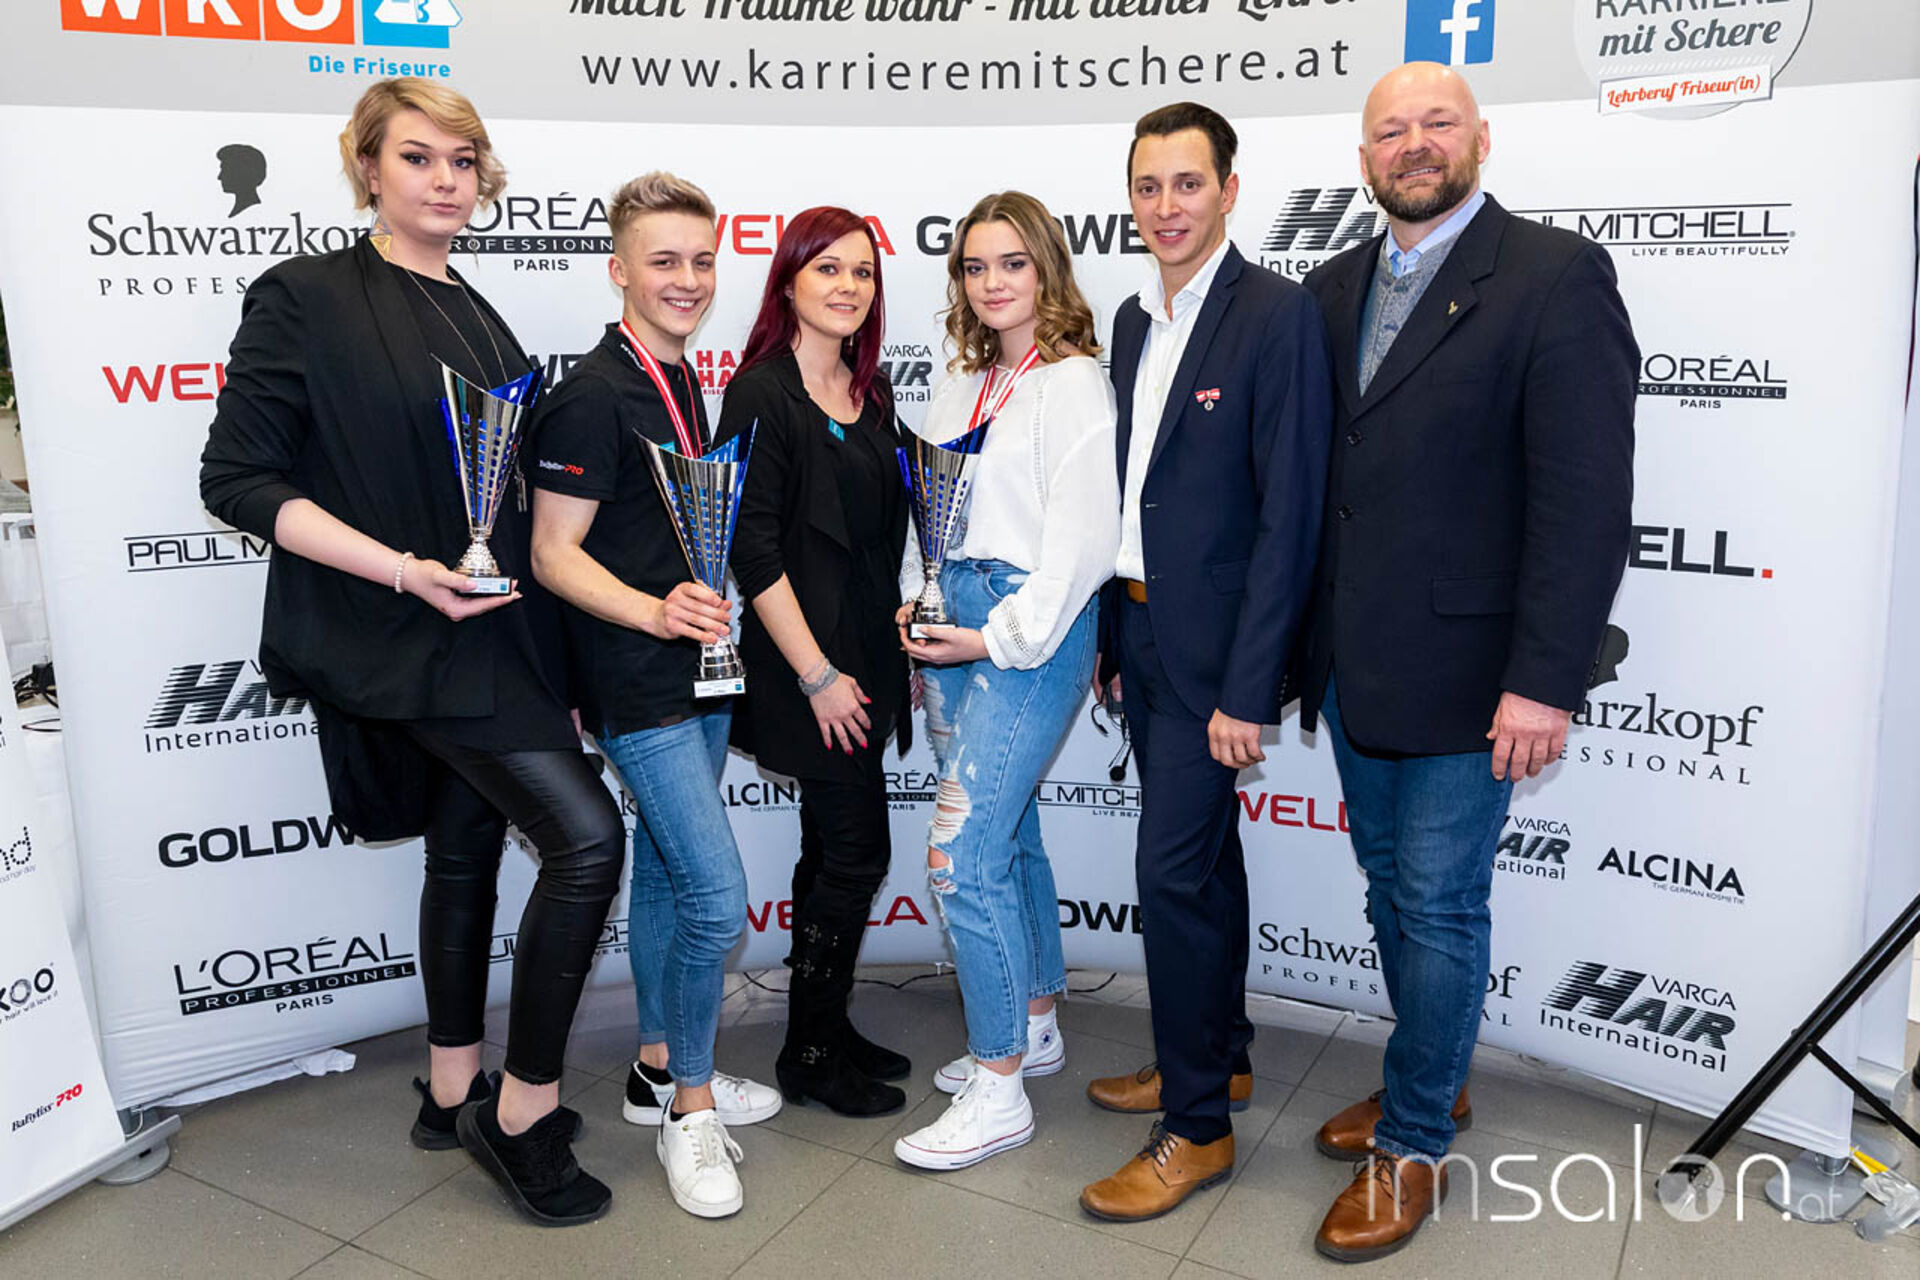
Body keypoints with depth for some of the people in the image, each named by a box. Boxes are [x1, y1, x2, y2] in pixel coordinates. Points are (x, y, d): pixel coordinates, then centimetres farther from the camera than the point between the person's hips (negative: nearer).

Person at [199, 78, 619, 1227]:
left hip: (489, 630, 8)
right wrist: (401, 568, -21)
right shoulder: (306, 299, -7)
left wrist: (546, 649, 15)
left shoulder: (477, 318, 14)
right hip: (402, 643, -8)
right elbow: (237, 479, -11)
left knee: (470, 846, 15)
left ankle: (456, 1092, 33)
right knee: (587, 835, -15)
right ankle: (524, 1110, 2)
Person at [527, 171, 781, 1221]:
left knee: (668, 871, 18)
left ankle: (660, 1067, 33)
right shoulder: (592, 395, -15)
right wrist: (655, 612, -29)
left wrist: (700, 614, 13)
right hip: (637, 688, -9)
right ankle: (690, 1107, 10)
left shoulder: (681, 380, 13)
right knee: (717, 894, -9)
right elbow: (554, 554, -17)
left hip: (696, 673, 9)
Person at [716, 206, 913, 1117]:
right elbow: (753, 548, -16)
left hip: (865, 656, 8)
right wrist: (817, 674, -17)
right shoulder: (761, 393, -11)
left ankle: (824, 1032, 29)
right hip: (807, 660, -8)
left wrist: (897, 651, 13)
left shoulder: (869, 392, 12)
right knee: (858, 848, -3)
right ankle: (811, 1054, 14)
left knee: (833, 850, 15)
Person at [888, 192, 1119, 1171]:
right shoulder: (962, 383, 15)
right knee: (1007, 833, 17)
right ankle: (1034, 1026, 33)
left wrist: (1003, 638, -16)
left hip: (1030, 630, -8)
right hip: (953, 621, 8)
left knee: (962, 853, -11)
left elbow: (1084, 537, -16)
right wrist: (918, 604, 8)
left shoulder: (1074, 383, -9)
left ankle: (999, 1088, 3)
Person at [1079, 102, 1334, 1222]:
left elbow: (1290, 515, -18)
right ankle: (1221, 1056, 36)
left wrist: (1248, 689, -20)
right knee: (1203, 855, 18)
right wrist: (1116, 631, 13)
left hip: (1213, 647, -8)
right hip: (1143, 633, 8)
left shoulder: (1279, 313, -13)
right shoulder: (1136, 318, 11)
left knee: (1173, 870, -5)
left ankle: (1197, 1127, 12)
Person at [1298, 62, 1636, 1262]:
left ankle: (1414, 1146, 22)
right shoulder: (1336, 287, 11)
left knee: (1440, 905, 4)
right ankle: (1432, 1081, 39)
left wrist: (1544, 681, -20)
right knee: (1393, 886, 18)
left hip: (1461, 669, -6)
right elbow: (1316, 472, 11)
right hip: (1350, 666, 7)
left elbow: (1585, 497, -15)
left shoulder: (1555, 276, -9)